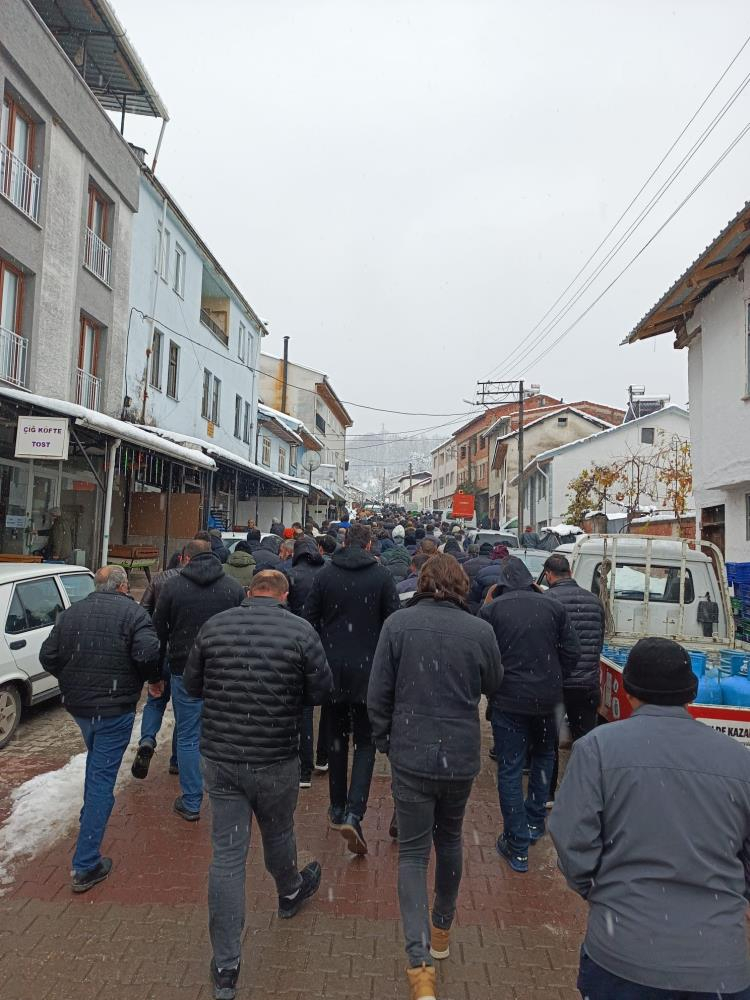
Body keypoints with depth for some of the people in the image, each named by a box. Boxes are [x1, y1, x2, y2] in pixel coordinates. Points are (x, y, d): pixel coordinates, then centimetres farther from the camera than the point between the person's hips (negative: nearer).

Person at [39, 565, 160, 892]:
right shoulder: (132, 612, -12)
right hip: (114, 709, -6)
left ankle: (92, 813, 51)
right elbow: (147, 654, -24)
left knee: (96, 762, 32)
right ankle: (86, 866, 3)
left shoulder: (71, 612, 6)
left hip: (78, 705, 6)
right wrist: (154, 680, -5)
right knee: (102, 777, -1)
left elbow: (47, 656, 6)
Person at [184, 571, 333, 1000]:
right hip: (276, 761, -1)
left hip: (220, 758, 2)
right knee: (278, 834, 25)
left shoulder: (214, 626, -6)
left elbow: (192, 685, 4)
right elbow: (321, 691, -8)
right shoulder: (301, 631, -15)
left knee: (226, 855, 11)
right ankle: (290, 893, 53)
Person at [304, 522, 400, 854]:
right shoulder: (382, 576, -6)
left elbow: (309, 620, 1)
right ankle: (353, 814, -8)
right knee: (365, 742, 6)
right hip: (368, 670, -2)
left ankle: (338, 808, 29)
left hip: (332, 668, 2)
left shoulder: (324, 575, -2)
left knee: (336, 737, 18)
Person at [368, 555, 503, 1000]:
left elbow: (378, 694, -8)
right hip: (462, 757, 2)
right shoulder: (481, 631, -10)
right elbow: (492, 685, 8)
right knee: (449, 839, 24)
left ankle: (420, 961, 4)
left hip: (411, 755, -2)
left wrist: (385, 741, 6)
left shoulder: (398, 624, -13)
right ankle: (442, 929, 44)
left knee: (413, 853, 10)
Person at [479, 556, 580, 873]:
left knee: (510, 769, 5)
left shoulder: (491, 610, -7)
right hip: (548, 699, 3)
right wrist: (553, 680, 12)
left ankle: (517, 846, 10)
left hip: (508, 701, -3)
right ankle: (536, 822, 36)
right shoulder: (553, 607, 1)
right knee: (543, 758, 26)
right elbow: (572, 651, 1)